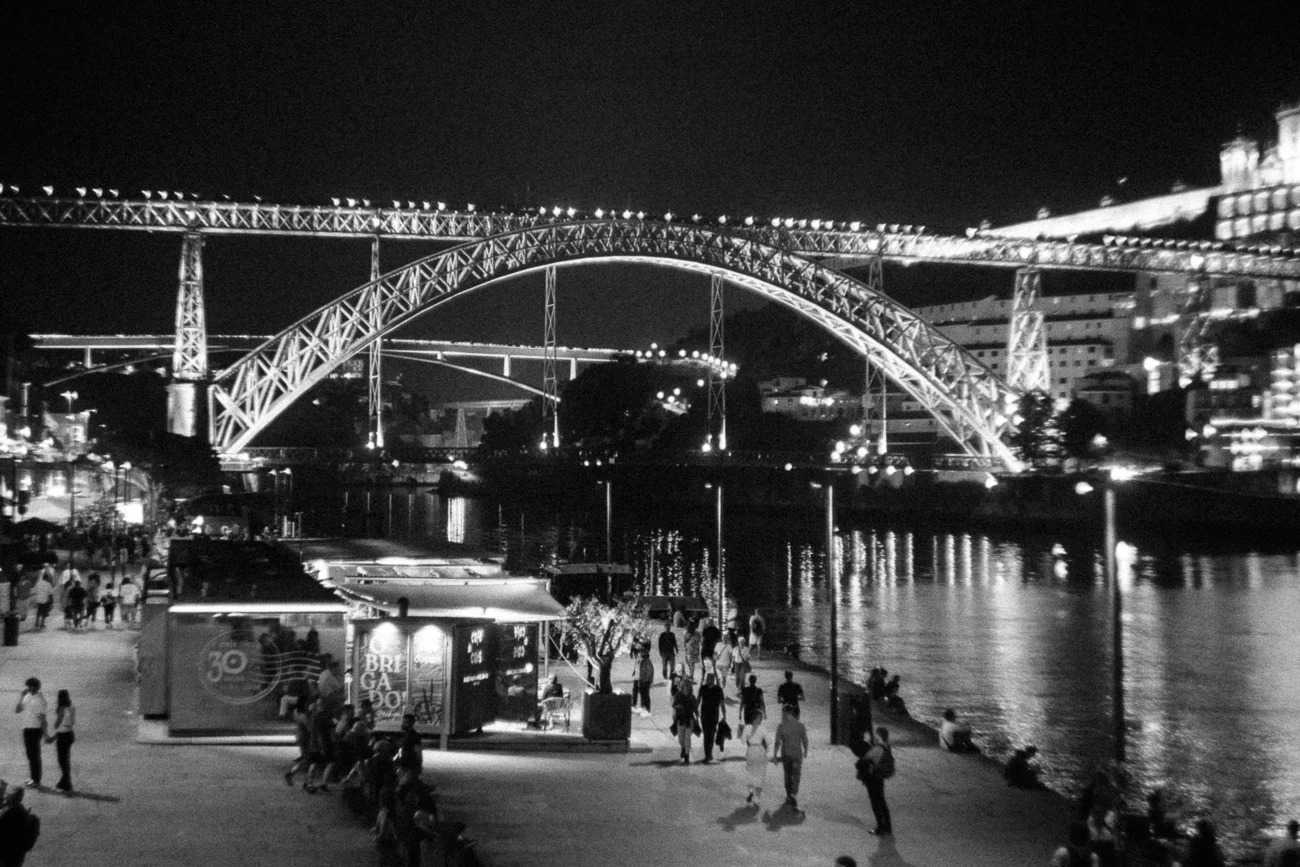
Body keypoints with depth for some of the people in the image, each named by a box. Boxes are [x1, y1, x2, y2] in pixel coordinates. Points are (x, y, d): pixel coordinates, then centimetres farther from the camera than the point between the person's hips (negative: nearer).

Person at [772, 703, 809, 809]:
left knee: (787, 775, 17)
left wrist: (774, 756, -4)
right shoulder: (801, 726, -10)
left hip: (785, 754, 1)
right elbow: (805, 741, -2)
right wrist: (806, 751, 16)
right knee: (796, 776, 0)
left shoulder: (781, 727, -12)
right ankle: (793, 795, -18)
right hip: (797, 754, -1)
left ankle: (789, 795, 25)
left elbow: (777, 742, -11)